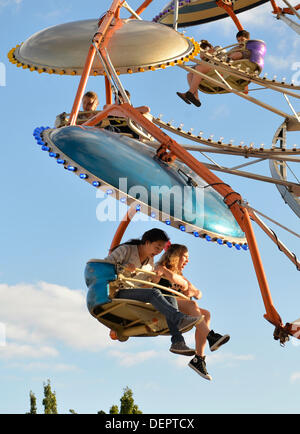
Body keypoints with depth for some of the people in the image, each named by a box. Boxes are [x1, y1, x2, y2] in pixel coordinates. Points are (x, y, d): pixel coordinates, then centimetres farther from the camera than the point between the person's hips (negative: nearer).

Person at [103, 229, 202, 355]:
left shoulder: (150, 262, 17)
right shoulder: (126, 250, -3)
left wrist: (156, 278, -2)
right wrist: (123, 268, -24)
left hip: (135, 295, 7)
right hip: (118, 293, -6)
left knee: (170, 299, -16)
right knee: (153, 293, -32)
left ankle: (178, 342, -27)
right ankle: (180, 319, -47)